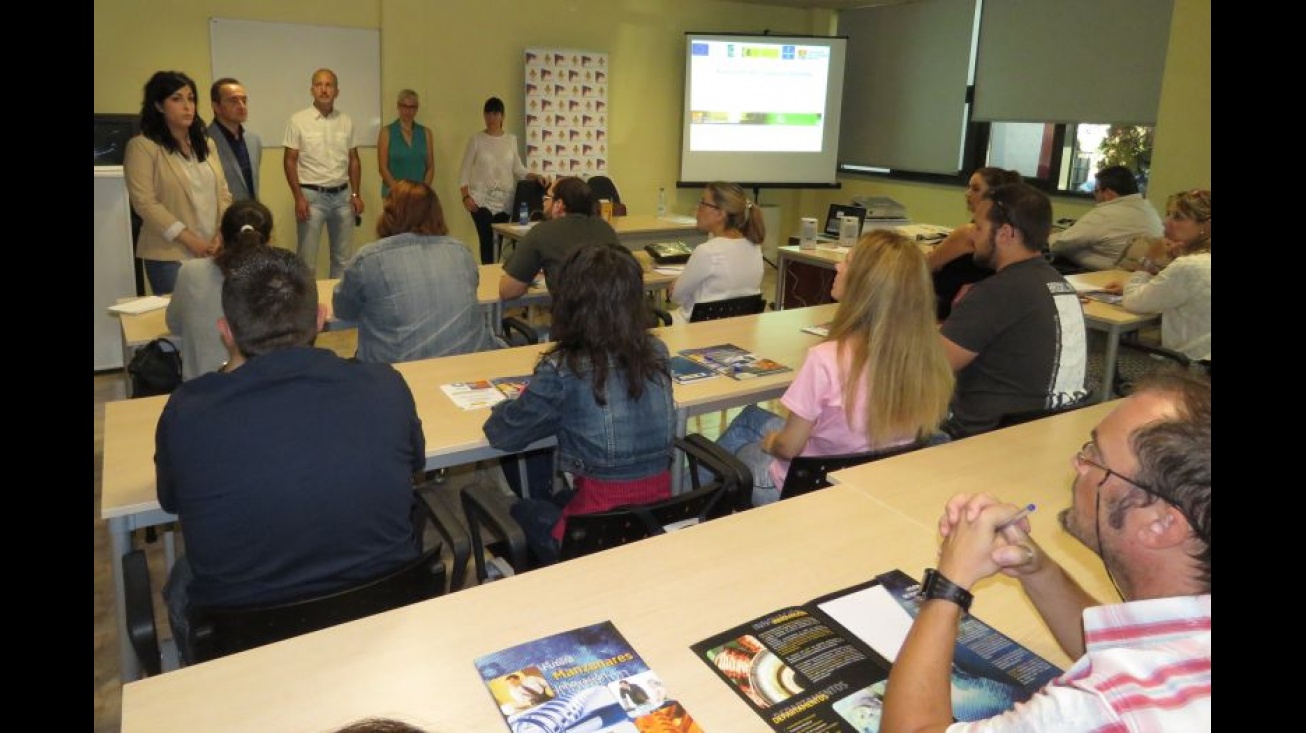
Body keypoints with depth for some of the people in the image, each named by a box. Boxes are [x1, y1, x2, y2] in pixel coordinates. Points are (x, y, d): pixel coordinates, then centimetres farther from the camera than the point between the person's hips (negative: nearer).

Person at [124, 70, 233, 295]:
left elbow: (223, 192, 12)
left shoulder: (205, 143, 15)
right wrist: (190, 240, -14)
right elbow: (145, 203, -10)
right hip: (170, 256, -5)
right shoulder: (142, 146, -4)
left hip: (212, 252, 5)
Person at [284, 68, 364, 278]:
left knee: (343, 257, 11)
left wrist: (355, 194, 5)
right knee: (307, 257, 0)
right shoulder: (298, 120, -4)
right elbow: (290, 161, -4)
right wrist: (298, 197, -12)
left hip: (342, 195, 4)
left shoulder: (347, 121, 7)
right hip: (312, 195, -4)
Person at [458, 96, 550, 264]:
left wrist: (536, 176, -10)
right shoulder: (476, 140, 0)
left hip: (505, 201, 3)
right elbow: (464, 171, 1)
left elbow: (518, 169, 8)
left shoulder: (511, 139, 8)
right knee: (487, 240, -11)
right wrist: (465, 197, -10)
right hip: (482, 200, -3)